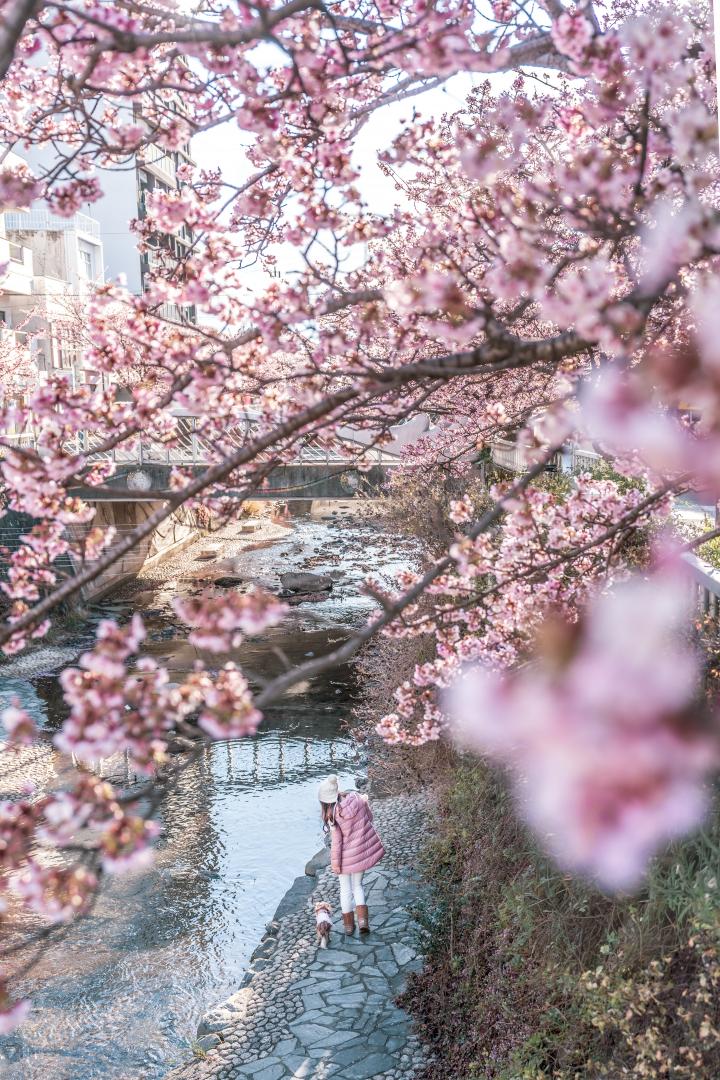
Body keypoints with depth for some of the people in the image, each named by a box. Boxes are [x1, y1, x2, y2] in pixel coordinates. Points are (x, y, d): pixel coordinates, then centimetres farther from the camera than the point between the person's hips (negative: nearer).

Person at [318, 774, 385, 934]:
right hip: (364, 850, 4)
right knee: (358, 885, 20)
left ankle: (349, 925, 27)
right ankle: (363, 919, 3)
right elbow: (369, 818, 3)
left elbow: (336, 840, -17)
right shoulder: (357, 798, -10)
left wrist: (335, 862, -8)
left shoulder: (332, 814, -20)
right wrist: (365, 802, 22)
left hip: (347, 857, -4)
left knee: (346, 890, 16)